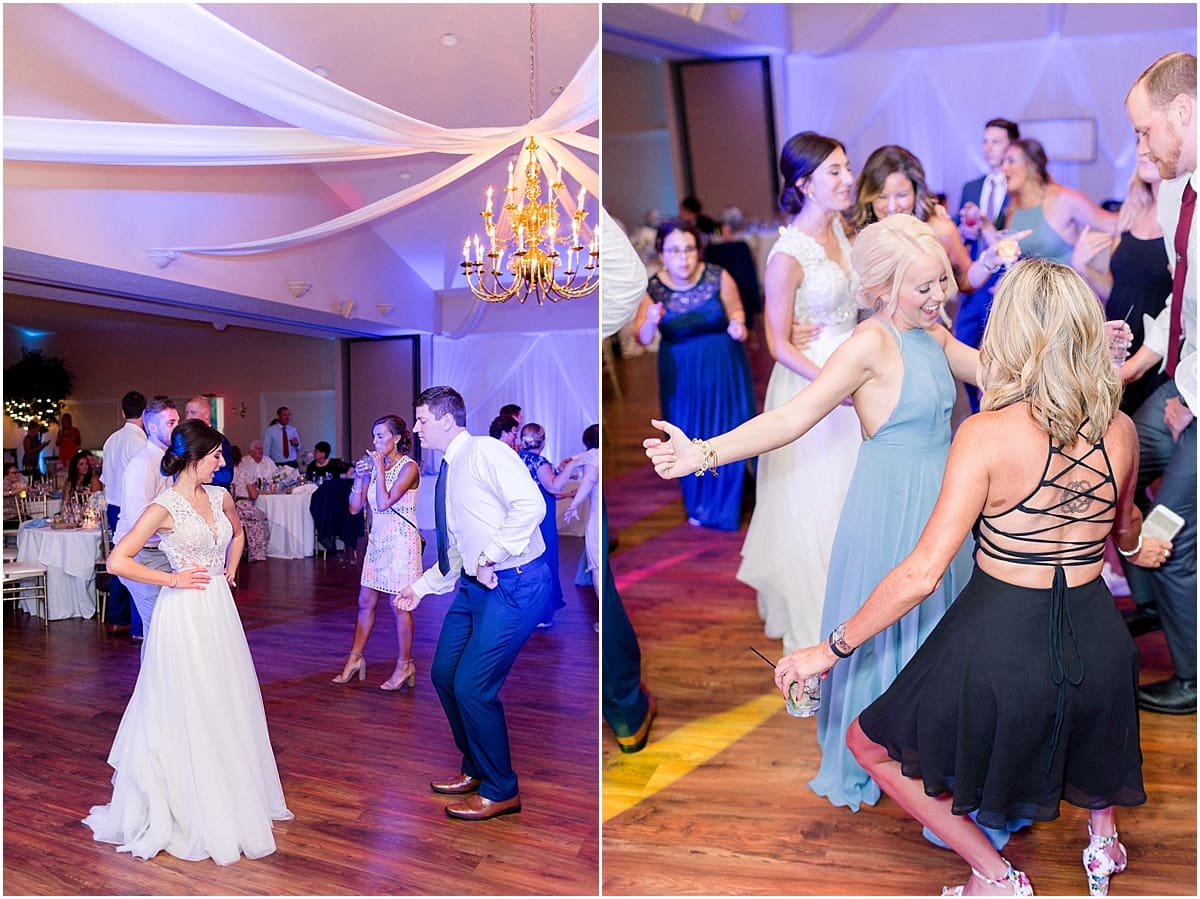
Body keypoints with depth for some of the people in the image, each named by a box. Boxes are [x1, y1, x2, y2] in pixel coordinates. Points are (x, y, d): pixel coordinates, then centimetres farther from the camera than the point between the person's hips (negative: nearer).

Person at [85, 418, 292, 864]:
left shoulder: (220, 497, 5)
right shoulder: (165, 507, -15)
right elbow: (117, 561, -19)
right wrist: (173, 579, -15)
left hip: (220, 611, 7)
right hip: (184, 615, -7)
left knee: (227, 707, 15)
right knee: (188, 714, 3)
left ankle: (229, 802, 31)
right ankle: (190, 811, 19)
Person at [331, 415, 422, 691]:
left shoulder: (408, 467, -11)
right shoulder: (374, 466, 9)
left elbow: (384, 503, -21)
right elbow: (354, 507, 6)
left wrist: (380, 469, -16)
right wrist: (359, 477, -5)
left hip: (401, 541, -7)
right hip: (378, 540, 7)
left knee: (399, 605, -1)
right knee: (365, 602, 12)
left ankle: (405, 665, 10)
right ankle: (355, 659, 22)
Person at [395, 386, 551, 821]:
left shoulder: (484, 451, -12)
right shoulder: (448, 472, 17)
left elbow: (530, 504, -25)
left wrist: (490, 557, -23)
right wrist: (422, 586, 22)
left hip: (513, 585, -10)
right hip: (474, 585, 10)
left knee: (472, 686, -9)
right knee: (444, 674, 13)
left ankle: (501, 790, 11)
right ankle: (475, 769, 33)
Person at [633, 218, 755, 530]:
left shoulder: (718, 277, -16)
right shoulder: (652, 288, -12)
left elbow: (736, 311, -1)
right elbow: (642, 339, -9)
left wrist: (737, 325, -22)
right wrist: (651, 322, -30)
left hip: (724, 367, -1)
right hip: (681, 373, 1)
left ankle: (725, 506, 33)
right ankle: (699, 506, 36)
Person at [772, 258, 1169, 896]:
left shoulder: (987, 434, -19)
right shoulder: (1121, 430, -3)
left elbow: (921, 575, -21)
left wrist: (832, 648, -9)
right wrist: (1137, 546, 46)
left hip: (1001, 641, -5)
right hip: (1097, 641, 6)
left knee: (870, 744, 19)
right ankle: (1103, 833, 47)